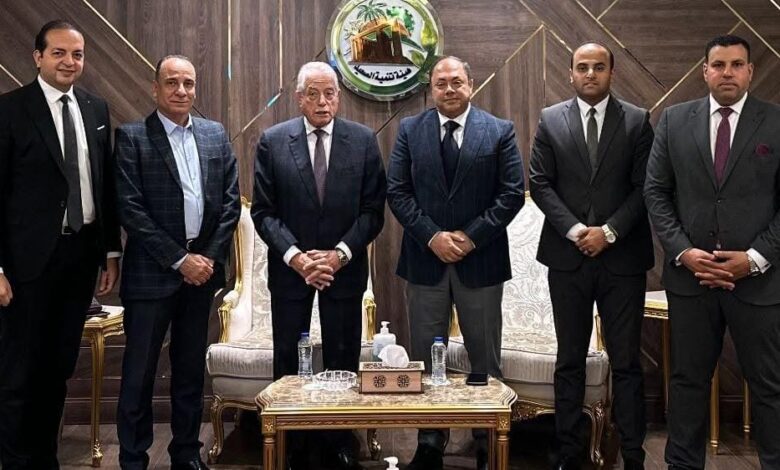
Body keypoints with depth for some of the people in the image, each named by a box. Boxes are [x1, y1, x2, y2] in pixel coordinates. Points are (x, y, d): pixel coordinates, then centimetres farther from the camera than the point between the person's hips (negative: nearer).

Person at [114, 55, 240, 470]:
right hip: (152, 273, -4)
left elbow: (231, 200, 7)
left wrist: (210, 257, -4)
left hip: (202, 268, 4)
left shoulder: (216, 135, 9)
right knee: (139, 372, 3)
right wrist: (179, 260, -13)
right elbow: (130, 209, -10)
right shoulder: (131, 137, -3)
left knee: (191, 369, 13)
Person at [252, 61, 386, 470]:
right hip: (289, 267, 0)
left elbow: (373, 209, -2)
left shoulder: (364, 140, 0)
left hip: (345, 267, 0)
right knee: (287, 361, 8)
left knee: (343, 360, 8)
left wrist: (340, 253, -13)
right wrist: (294, 255, -14)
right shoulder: (272, 141, -1)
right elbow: (263, 211, -3)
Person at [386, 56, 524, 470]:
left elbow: (512, 193, -3)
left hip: (481, 260, -1)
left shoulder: (499, 131, 2)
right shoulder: (409, 130, 5)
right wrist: (432, 236, -12)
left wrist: (472, 236, -12)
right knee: (426, 359, 8)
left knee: (485, 359, 9)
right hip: (425, 260, 1)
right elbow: (397, 191, 0)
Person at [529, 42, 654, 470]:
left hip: (623, 256, -1)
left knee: (626, 362, 4)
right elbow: (539, 183, 1)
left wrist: (609, 231, -12)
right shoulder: (550, 119, 6)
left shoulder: (637, 121, 4)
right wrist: (573, 229, -11)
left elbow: (644, 187, -1)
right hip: (568, 256, 1)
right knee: (570, 360, 9)